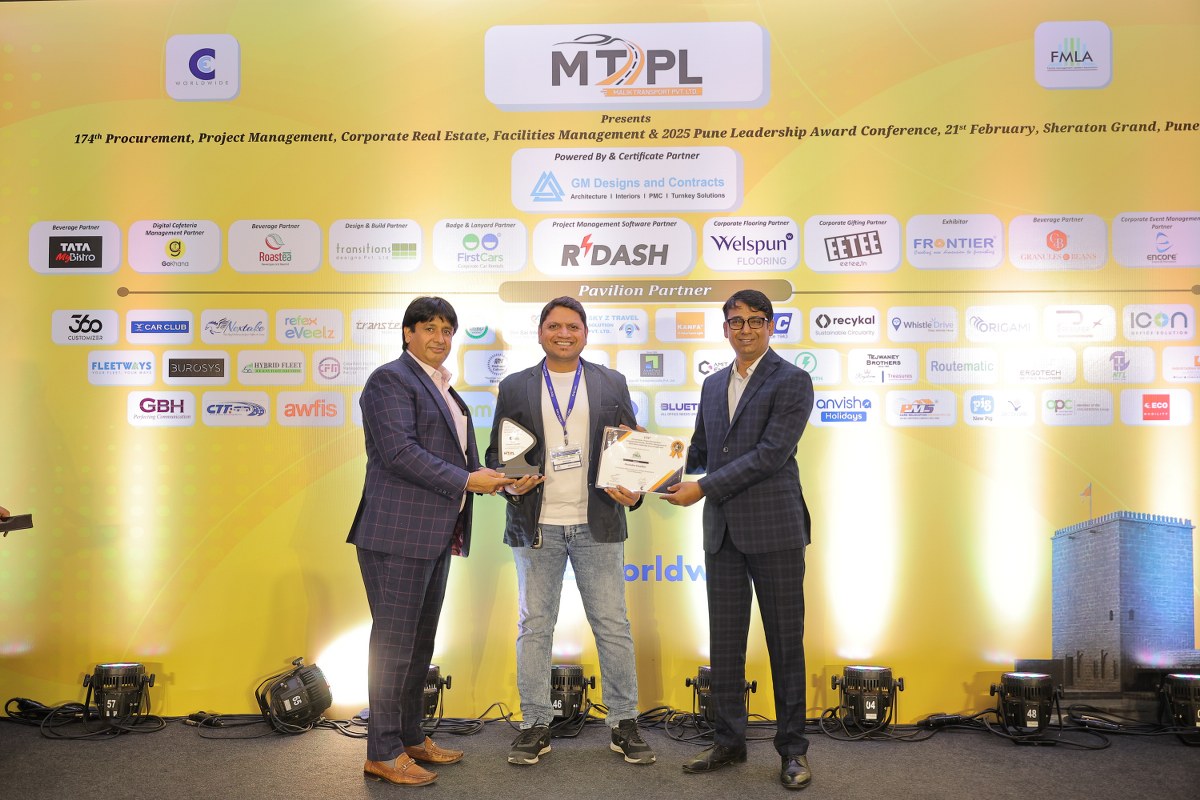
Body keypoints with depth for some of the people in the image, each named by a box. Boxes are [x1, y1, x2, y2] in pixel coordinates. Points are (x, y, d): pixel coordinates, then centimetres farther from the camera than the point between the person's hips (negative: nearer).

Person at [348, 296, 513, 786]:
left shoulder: (441, 387, 19)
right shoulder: (391, 379, -9)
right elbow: (399, 451, -19)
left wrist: (495, 476, 8)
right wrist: (467, 480, -19)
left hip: (434, 534, 9)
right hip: (398, 533, -9)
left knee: (420, 641, 15)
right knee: (395, 640, -2)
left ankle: (410, 737, 27)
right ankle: (383, 753, 8)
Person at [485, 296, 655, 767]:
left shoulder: (612, 384, 8)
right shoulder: (514, 388, 7)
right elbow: (496, 452, 8)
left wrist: (633, 492, -9)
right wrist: (510, 483, -12)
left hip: (597, 524, 0)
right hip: (536, 527, 0)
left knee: (612, 625, 4)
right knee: (534, 627, 7)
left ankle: (624, 724, 17)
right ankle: (535, 725, 19)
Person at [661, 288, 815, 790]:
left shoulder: (792, 382, -5)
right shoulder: (713, 385, 16)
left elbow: (771, 453, -15)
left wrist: (703, 489, -16)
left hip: (773, 528, -6)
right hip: (722, 531, 6)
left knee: (785, 640, 4)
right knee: (724, 640, 10)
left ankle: (793, 749, 17)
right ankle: (729, 741, 23)